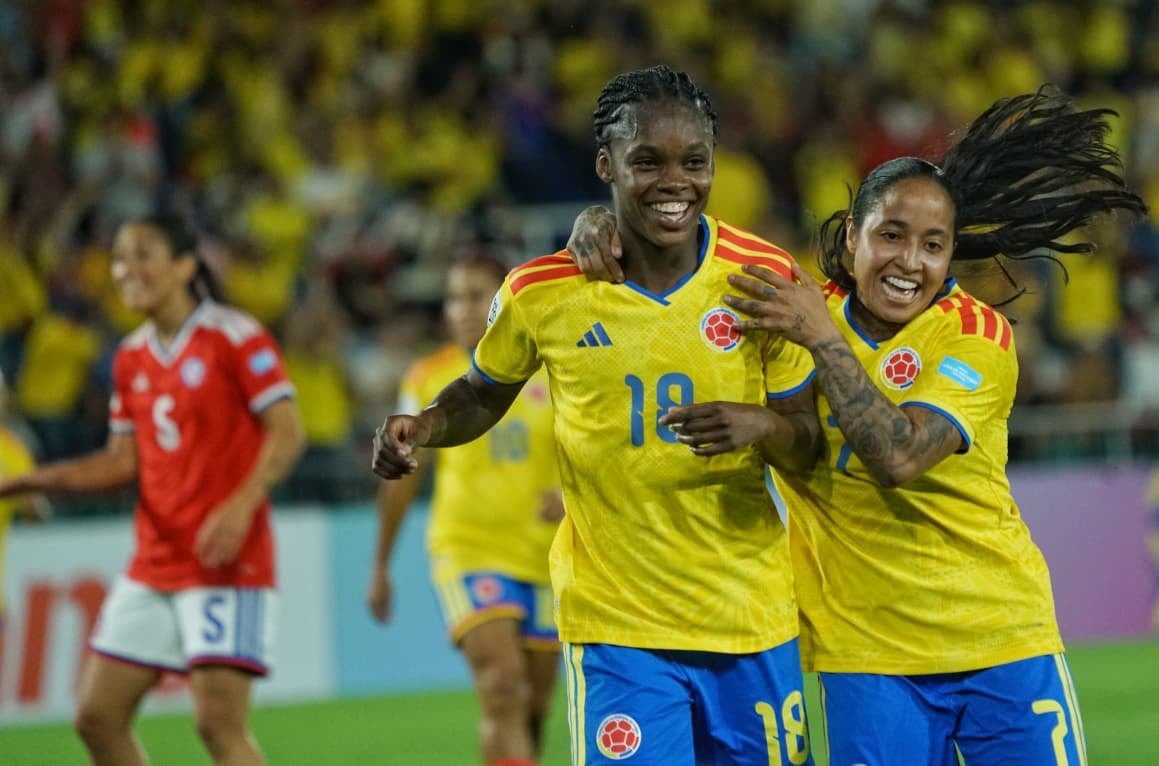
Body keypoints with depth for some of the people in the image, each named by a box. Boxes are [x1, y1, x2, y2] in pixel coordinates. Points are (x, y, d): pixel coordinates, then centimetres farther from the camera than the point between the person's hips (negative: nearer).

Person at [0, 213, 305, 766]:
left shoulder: (234, 337, -8)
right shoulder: (131, 358, 13)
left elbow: (286, 432, -12)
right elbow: (124, 460, 15)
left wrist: (242, 505, -26)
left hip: (226, 562, -8)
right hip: (153, 566, 8)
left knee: (219, 721, -14)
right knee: (97, 716, 3)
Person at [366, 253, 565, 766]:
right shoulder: (429, 378, 0)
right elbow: (404, 474, 9)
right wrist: (381, 565, 13)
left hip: (544, 551, 2)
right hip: (467, 550, -2)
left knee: (535, 700, 10)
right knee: (501, 685, -20)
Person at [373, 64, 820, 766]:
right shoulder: (541, 293, -6)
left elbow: (809, 435, 1)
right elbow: (482, 396, 13)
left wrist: (762, 427, -21)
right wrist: (421, 429, -8)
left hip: (753, 619, 2)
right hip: (614, 622, -2)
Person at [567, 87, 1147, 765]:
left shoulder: (979, 338, -10)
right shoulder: (795, 303, -1)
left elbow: (898, 456, -26)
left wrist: (822, 338, -28)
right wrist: (600, 223, -12)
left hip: (1003, 640, -2)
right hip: (867, 652, 2)